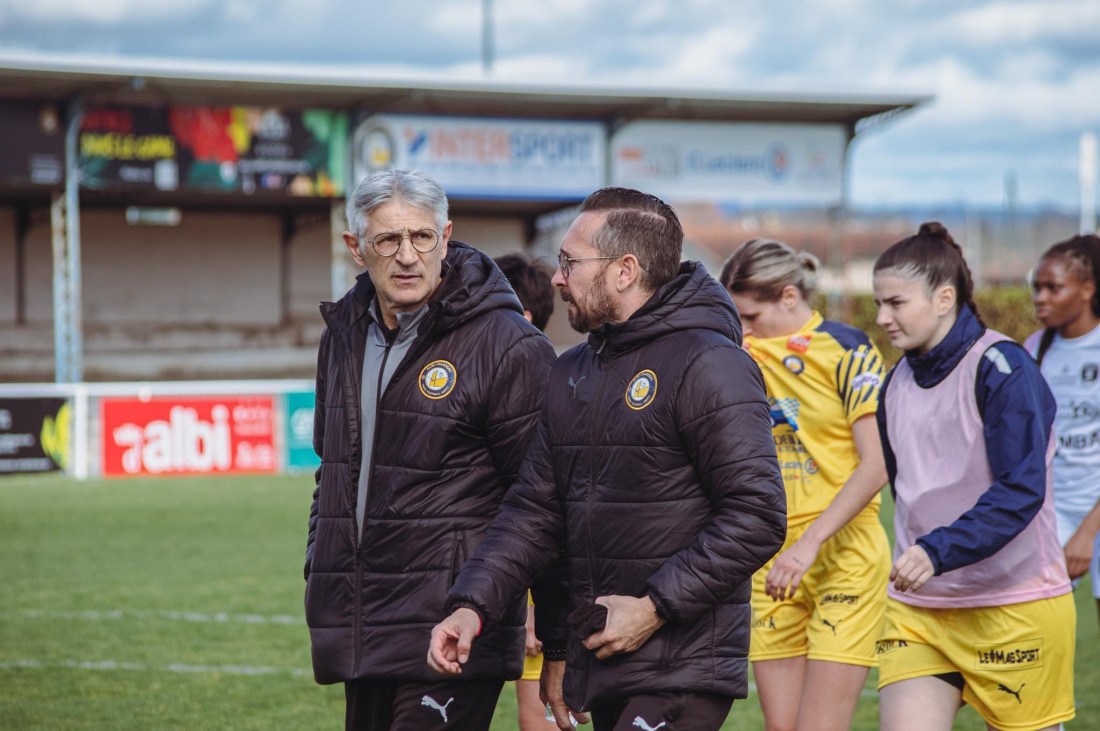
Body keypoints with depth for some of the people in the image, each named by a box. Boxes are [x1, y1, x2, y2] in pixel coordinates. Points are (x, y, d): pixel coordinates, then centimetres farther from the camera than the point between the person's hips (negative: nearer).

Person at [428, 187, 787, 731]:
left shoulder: (710, 364, -11)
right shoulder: (571, 374, 14)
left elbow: (757, 518, -16)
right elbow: (534, 511, 13)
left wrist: (656, 607, -18)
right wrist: (472, 605, -1)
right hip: (599, 665, 8)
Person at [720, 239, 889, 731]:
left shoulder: (845, 350, -7)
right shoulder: (743, 355, 9)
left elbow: (876, 464, -15)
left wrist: (809, 542, -23)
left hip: (844, 556, -5)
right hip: (772, 563, 5)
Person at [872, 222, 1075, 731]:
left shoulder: (1003, 368, -11)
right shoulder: (897, 383, 11)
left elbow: (1022, 492, -20)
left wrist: (938, 551, -29)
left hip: (1014, 607, -5)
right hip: (916, 608, 5)